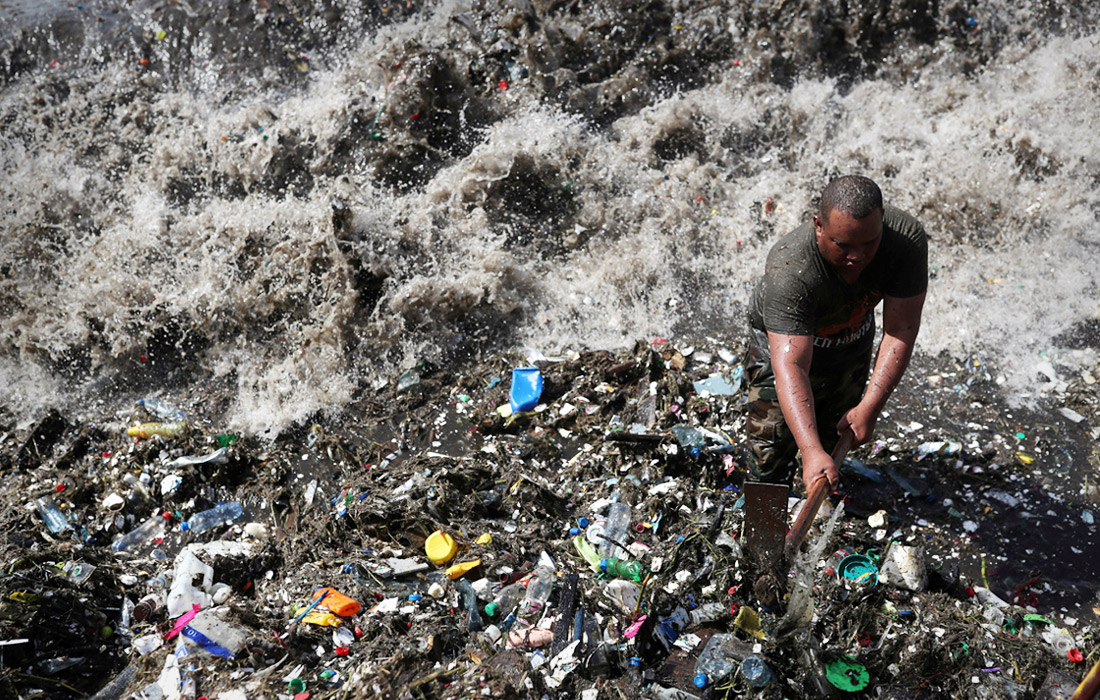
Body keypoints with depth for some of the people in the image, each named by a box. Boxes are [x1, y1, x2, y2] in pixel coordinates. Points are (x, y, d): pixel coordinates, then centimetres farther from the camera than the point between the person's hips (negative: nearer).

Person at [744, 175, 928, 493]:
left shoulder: (908, 238, -33)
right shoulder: (789, 270, -44)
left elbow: (901, 329, -28)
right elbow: (790, 366, -50)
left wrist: (870, 406, -34)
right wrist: (811, 451, -59)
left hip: (853, 343, 4)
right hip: (785, 340, -3)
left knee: (832, 440, 20)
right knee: (770, 454, -2)